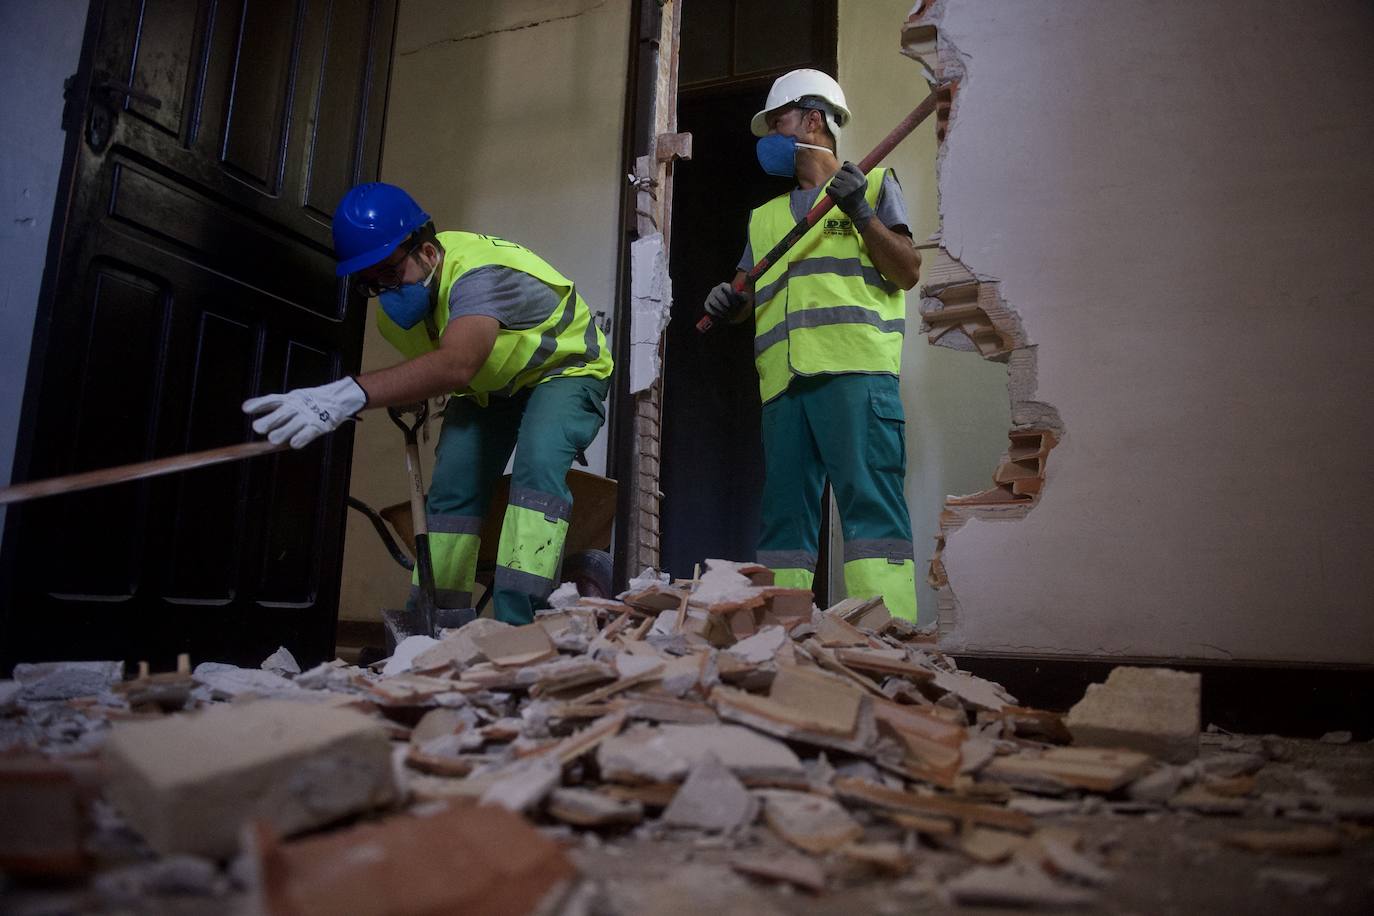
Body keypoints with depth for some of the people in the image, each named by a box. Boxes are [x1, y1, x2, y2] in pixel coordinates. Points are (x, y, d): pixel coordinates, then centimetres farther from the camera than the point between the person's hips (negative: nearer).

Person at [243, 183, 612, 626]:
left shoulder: (477, 274, -41)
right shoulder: (396, 308, -13)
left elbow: (455, 365, -59)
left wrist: (349, 394, -69)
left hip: (563, 372, -7)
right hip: (488, 386, 7)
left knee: (537, 465, -32)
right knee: (451, 488, -8)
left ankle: (516, 625, -35)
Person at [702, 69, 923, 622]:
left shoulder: (873, 184, 15)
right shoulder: (764, 216, 30)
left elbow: (908, 272, 5)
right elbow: (750, 295, 27)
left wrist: (862, 216, -8)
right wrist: (726, 302, 4)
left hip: (856, 368, -5)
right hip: (783, 379, 5)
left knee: (871, 504, -14)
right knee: (783, 515, 1)